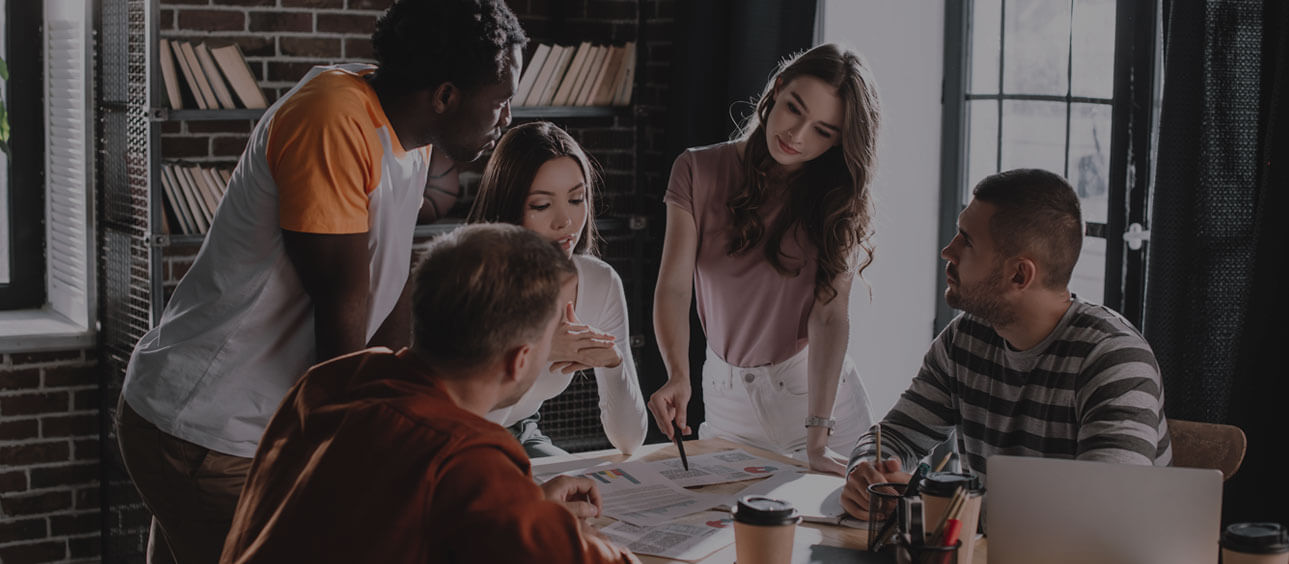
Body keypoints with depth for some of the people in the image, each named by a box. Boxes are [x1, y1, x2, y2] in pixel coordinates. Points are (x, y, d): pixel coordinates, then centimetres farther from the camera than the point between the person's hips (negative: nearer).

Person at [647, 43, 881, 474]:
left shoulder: (837, 198, -6)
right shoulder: (698, 172, -6)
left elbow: (830, 315, -16)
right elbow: (673, 287, -14)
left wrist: (818, 438, -26)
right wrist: (678, 376, -33)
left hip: (816, 388, 0)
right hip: (726, 394, 1)